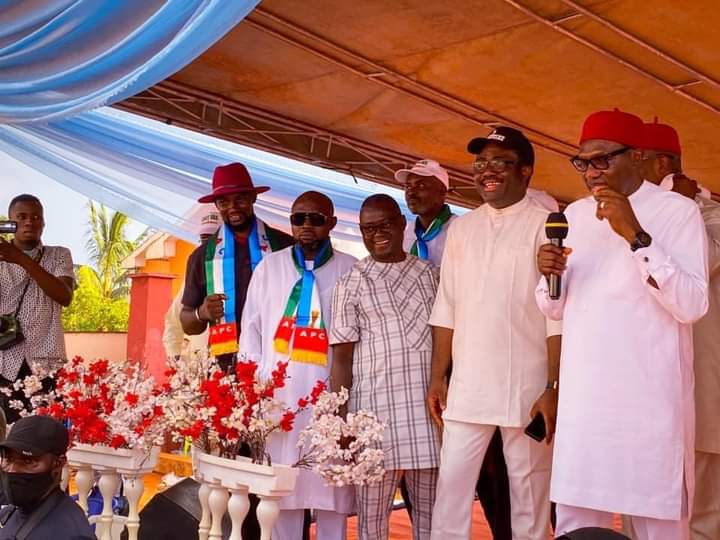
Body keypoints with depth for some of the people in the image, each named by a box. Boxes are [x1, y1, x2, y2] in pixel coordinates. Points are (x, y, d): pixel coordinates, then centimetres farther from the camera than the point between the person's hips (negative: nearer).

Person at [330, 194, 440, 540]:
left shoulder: (429, 275, 11)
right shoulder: (352, 283, 4)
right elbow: (342, 357, 1)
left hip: (427, 404, 2)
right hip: (375, 407, -2)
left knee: (431, 511, 8)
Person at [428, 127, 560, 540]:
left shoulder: (546, 226, -4)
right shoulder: (461, 228, 11)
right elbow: (446, 309, 12)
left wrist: (553, 388, -12)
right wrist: (438, 377, 7)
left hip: (527, 389, -4)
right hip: (466, 387, 4)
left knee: (529, 494, 7)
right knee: (451, 489, 4)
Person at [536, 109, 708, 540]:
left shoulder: (678, 211, -5)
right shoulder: (575, 214, 12)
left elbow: (692, 306, -15)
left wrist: (636, 236, -21)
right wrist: (548, 276, -5)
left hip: (650, 399, -5)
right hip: (582, 398, 5)